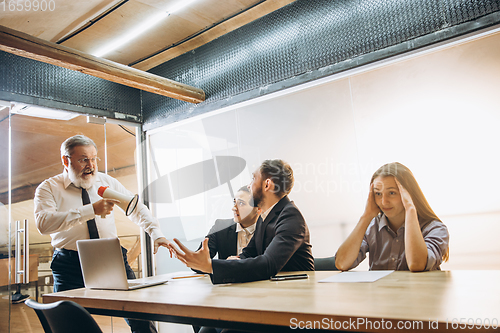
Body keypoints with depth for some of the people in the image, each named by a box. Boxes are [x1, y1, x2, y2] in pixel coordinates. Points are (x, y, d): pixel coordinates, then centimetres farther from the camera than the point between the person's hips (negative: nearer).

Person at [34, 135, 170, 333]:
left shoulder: (107, 182, 11)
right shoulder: (49, 188, 0)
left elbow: (136, 208, 15)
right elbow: (43, 223, -19)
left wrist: (156, 234, -1)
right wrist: (91, 210, -26)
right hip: (71, 266, -2)